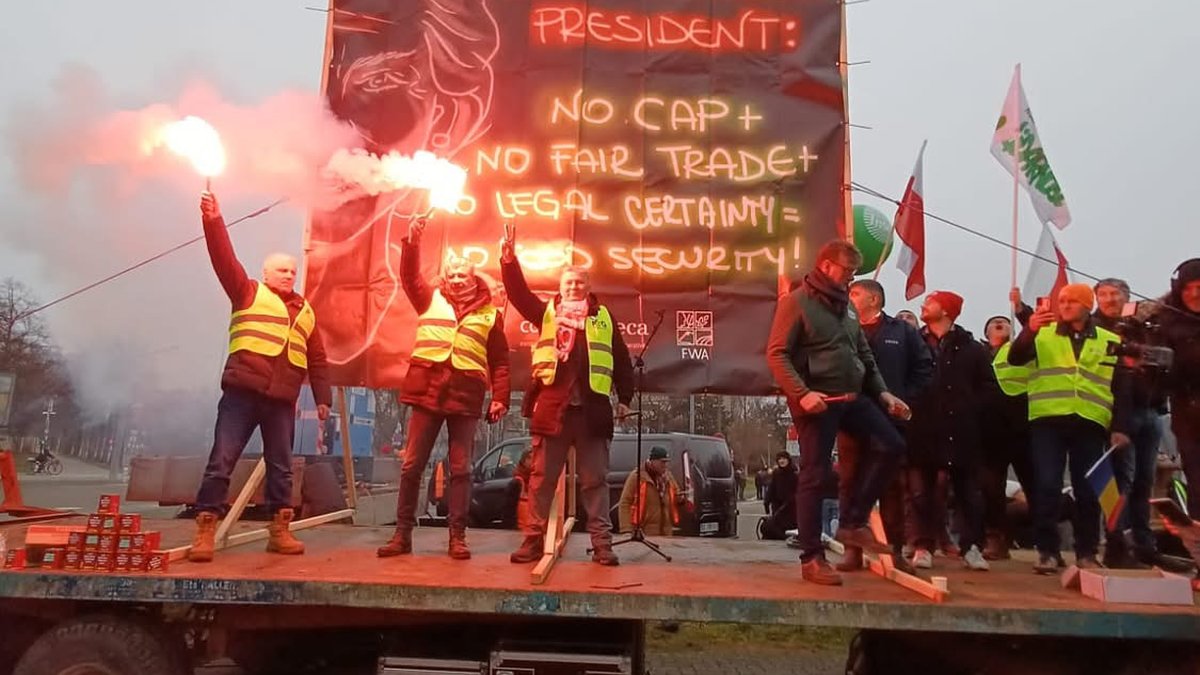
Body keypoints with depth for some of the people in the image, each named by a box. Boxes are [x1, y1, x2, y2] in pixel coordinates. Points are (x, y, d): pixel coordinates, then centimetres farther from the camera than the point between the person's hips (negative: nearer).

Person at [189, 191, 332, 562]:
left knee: (281, 467, 7)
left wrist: (323, 397, 11)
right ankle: (205, 532, 0)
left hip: (282, 399, 4)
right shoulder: (249, 293, 9)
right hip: (242, 391, -4)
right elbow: (225, 260, -5)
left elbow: (317, 359, 18)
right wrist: (213, 220, -17)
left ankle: (279, 532, 15)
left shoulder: (305, 311, 19)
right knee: (222, 461, -5)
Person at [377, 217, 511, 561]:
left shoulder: (490, 313, 9)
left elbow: (499, 361, 8)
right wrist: (412, 241, -13)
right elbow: (409, 276, 0)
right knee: (412, 465, 4)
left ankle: (457, 537, 10)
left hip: (466, 397, -1)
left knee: (460, 468, 3)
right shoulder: (430, 299, 13)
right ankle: (402, 534, 13)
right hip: (428, 392, 1)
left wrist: (500, 397, -1)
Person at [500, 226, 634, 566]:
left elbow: (621, 359, 12)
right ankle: (534, 539, 14)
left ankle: (602, 543, 10)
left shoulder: (603, 317, 10)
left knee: (595, 479, 5)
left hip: (592, 407, 0)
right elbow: (519, 293, 2)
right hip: (552, 404, 1)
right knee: (542, 477, 6)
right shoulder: (547, 311, 12)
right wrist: (509, 260, -11)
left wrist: (625, 397, 7)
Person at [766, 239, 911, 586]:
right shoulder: (796, 301, -7)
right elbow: (776, 354, -14)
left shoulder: (846, 304, 17)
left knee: (891, 445, 1)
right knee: (814, 476, -3)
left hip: (852, 397, 8)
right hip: (816, 400, -8)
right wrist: (802, 393, -25)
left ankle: (853, 522, 11)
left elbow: (865, 354, 22)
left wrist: (882, 392, 11)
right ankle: (812, 558, 6)